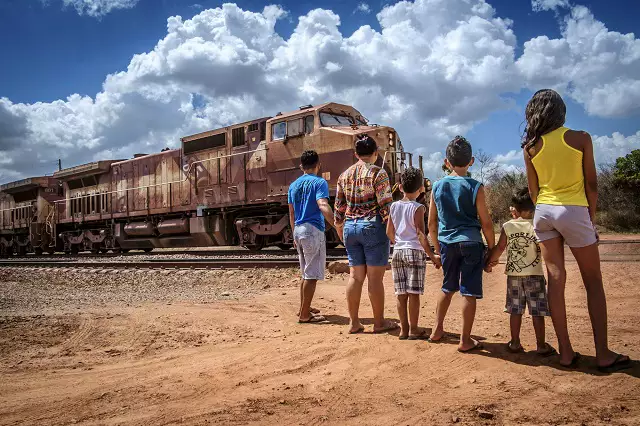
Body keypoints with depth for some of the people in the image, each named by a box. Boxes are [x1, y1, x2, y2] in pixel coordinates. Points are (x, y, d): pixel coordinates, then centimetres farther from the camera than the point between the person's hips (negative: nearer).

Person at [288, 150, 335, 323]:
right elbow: (323, 206, -23)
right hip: (313, 230, -8)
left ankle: (304, 308, 27)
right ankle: (305, 314, 0)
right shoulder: (319, 182, -7)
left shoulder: (293, 185, 15)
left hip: (299, 231, 8)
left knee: (306, 273, 19)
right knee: (312, 275, -3)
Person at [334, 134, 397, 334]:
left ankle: (353, 322, 14)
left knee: (355, 276, 10)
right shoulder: (378, 172, -6)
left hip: (350, 226, 5)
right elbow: (385, 205, -11)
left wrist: (342, 232, 21)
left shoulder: (344, 175, 11)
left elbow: (339, 207, 13)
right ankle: (379, 322, 11)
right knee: (375, 277, 1)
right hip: (372, 226, -5)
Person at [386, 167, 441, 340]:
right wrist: (432, 256, -12)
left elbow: (389, 232, 11)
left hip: (398, 252, 5)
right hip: (415, 251, -5)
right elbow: (421, 235, -14)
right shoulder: (417, 208, -9)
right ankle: (413, 329, 7)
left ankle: (403, 328, 15)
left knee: (401, 293, 8)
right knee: (414, 293, 1)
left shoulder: (394, 206, 7)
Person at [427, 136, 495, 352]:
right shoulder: (475, 187, -7)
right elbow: (486, 223, -6)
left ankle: (437, 330, 27)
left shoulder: (437, 186, 3)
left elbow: (432, 224, 8)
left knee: (448, 287, 21)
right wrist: (493, 249, 4)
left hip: (447, 244, 4)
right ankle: (465, 340, 8)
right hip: (470, 243, -4)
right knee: (469, 292, 3)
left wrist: (438, 249, 19)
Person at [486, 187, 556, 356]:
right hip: (534, 274, -1)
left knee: (515, 310, 10)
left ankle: (515, 343, 16)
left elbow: (499, 248, 0)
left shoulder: (507, 226, -3)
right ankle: (541, 345, 9)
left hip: (513, 275, 2)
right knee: (537, 311, 4)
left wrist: (490, 261, 15)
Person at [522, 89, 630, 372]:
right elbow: (591, 184, -2)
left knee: (555, 280, 5)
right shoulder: (580, 138, -5)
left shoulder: (531, 146, 3)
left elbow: (533, 189, 7)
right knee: (593, 282, 6)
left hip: (544, 211, 4)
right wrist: (592, 219, 6)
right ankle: (603, 354, 7)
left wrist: (543, 210, 16)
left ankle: (566, 352, 8)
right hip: (573, 211, -3)